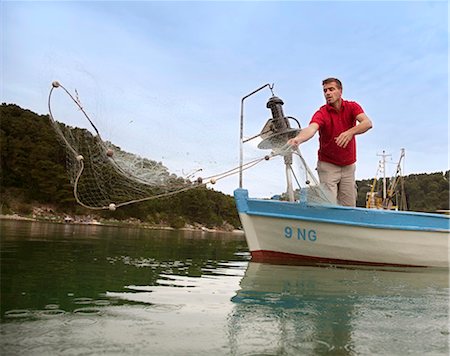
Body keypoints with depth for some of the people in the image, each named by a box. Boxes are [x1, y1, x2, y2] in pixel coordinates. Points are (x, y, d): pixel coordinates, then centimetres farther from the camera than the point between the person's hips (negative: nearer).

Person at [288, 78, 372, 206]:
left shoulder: (352, 107, -4)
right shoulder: (321, 113, -14)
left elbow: (368, 123, -23)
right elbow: (311, 128, -35)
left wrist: (350, 132, -43)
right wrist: (298, 139, -58)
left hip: (349, 165, 3)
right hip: (328, 165, -3)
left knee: (349, 207, 7)